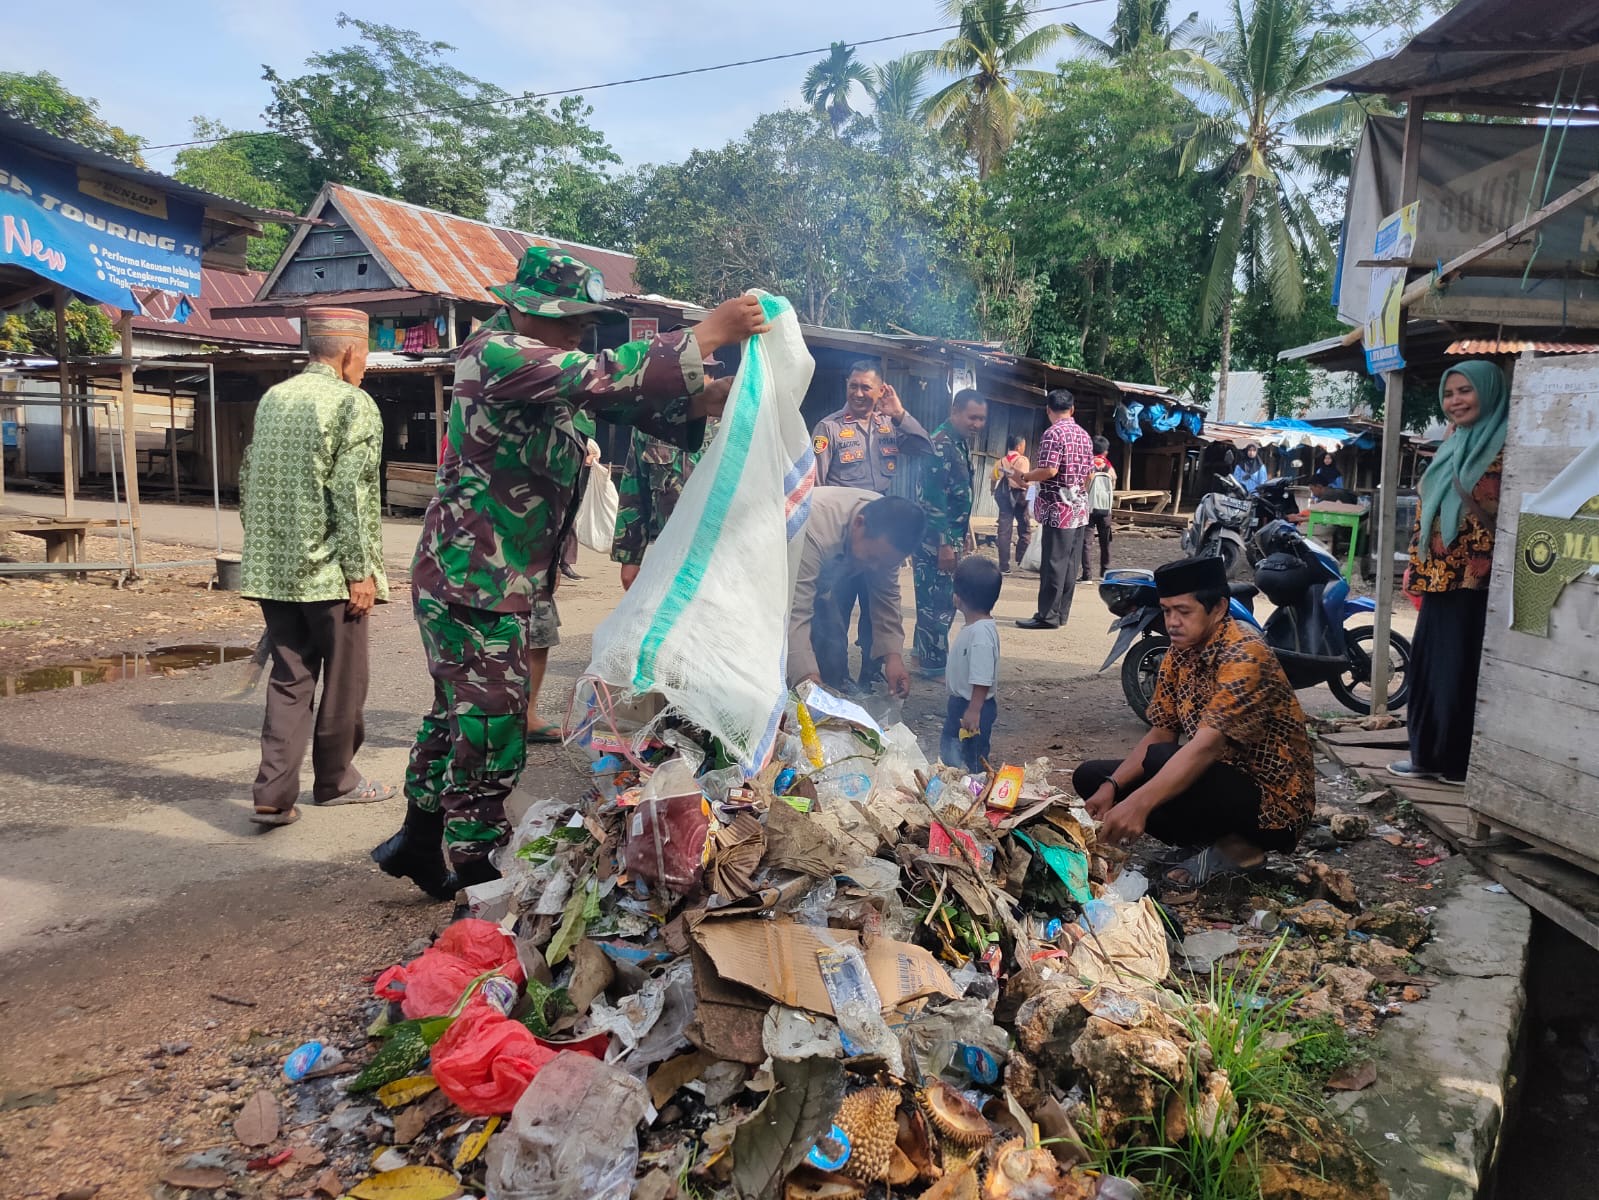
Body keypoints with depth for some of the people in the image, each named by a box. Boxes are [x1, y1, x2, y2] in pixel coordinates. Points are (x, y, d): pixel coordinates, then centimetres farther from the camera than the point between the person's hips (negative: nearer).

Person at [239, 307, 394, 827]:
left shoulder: (272, 398, 12)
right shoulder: (353, 404, -10)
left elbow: (249, 479, 16)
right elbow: (353, 495, -16)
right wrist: (361, 572, -13)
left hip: (272, 567, 7)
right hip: (328, 570, -6)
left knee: (290, 678, 11)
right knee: (343, 678, 10)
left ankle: (274, 794, 5)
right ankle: (335, 779, 24)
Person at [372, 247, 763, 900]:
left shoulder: (550, 369, 12)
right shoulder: (498, 354, -17)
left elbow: (618, 399, 6)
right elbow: (608, 376, -28)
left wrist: (708, 396, -11)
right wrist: (709, 334, -26)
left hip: (510, 578, 10)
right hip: (473, 580, -10)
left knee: (459, 710, 19)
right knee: (492, 724, -3)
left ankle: (418, 840, 35)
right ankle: (474, 868, 10)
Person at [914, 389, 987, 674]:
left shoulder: (962, 443, 13)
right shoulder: (940, 445, -18)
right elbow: (933, 498, -22)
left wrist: (964, 534, 20)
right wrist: (944, 544, -23)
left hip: (952, 537, 10)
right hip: (935, 540, -10)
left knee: (946, 599, 16)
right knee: (937, 601, -3)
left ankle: (924, 652, 26)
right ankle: (934, 664, 6)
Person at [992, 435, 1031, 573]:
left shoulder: (1000, 462, 9)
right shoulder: (1023, 460, -4)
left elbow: (994, 482, 9)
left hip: (1003, 496, 4)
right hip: (1019, 495, -3)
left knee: (1004, 531, 1)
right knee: (1025, 530, 11)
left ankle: (1004, 566, -2)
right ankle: (1021, 561, 6)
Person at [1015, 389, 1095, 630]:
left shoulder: (1053, 433, -12)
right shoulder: (1084, 435, 13)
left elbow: (1049, 470, -21)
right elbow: (1089, 473, 17)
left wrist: (1025, 477, -5)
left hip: (1058, 508, -8)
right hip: (1079, 508, 8)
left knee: (1053, 564, -6)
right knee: (1069, 565, 9)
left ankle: (1048, 615, -5)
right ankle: (1061, 613, 14)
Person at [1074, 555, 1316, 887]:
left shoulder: (1245, 656, -23)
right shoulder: (1180, 653, 2)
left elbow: (1207, 745, -35)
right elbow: (1159, 734, 2)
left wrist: (1139, 803, -46)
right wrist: (1111, 786, -15)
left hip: (1272, 803, -8)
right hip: (1217, 778, 8)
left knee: (1162, 761, -34)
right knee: (1090, 776, 0)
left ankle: (1237, 846, -8)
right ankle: (1209, 840, 0)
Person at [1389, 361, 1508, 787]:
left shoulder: (1504, 450, -12)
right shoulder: (1453, 442, 15)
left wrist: (1475, 502, -32)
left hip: (1473, 580, -9)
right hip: (1440, 577, 9)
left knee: (1460, 668, -3)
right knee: (1428, 663, 12)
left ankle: (1460, 762, 8)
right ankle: (1428, 754, 22)